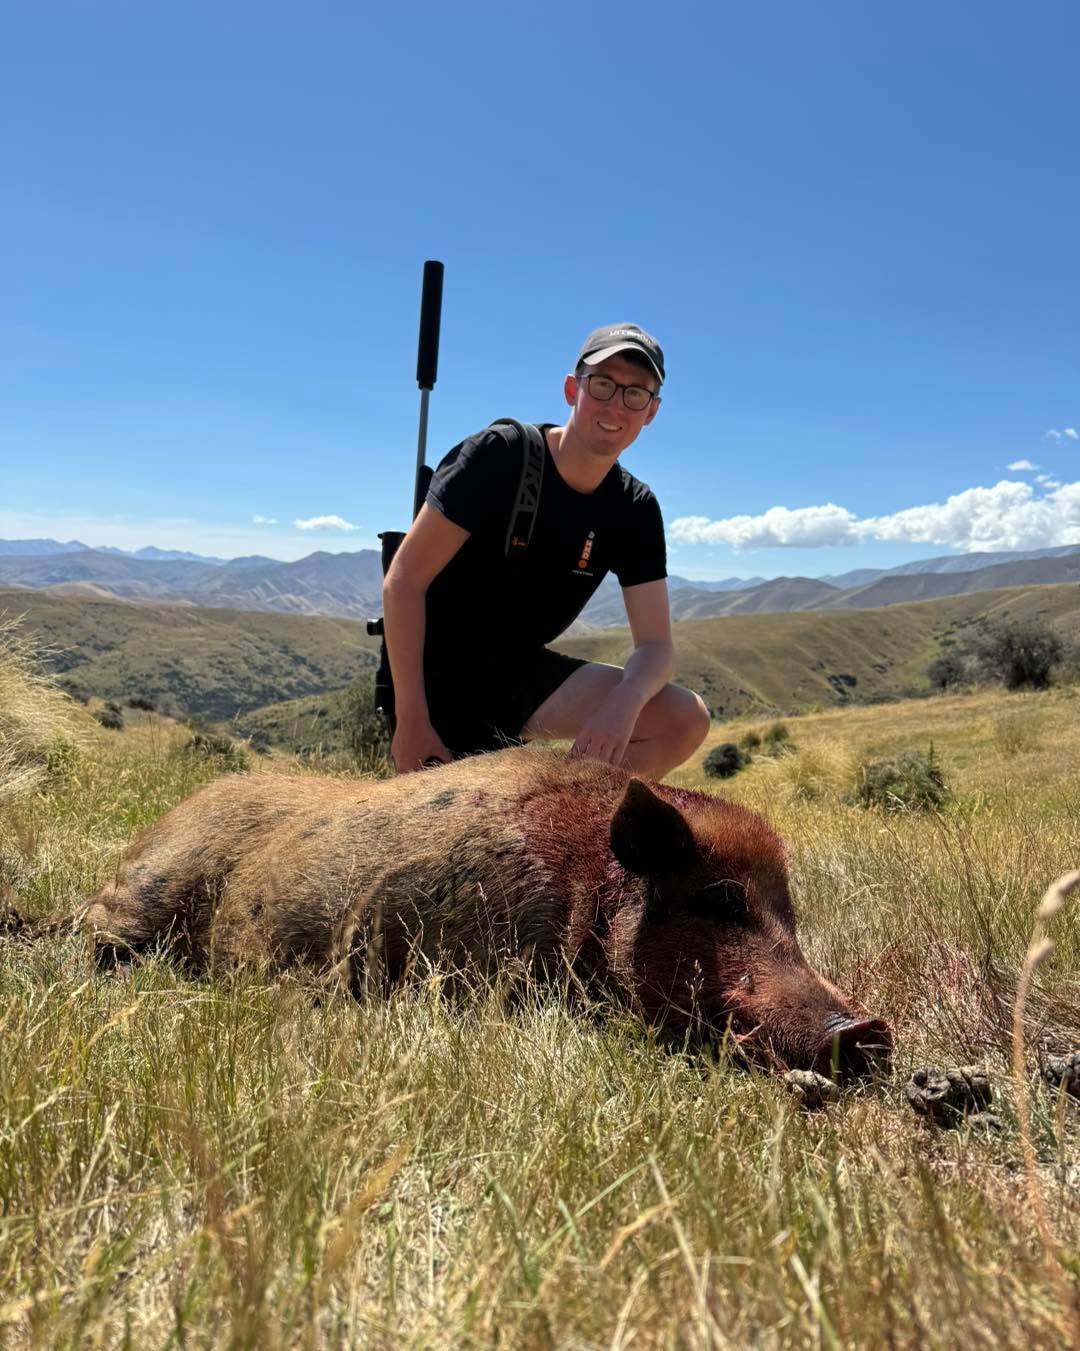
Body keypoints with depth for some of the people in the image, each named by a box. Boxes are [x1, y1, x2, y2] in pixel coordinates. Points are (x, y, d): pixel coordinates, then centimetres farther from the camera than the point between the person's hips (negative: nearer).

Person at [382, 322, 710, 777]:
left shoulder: (635, 510, -3)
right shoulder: (499, 455, -16)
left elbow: (655, 644, -7)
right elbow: (404, 580, -18)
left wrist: (625, 701, -32)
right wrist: (411, 721, -22)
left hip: (523, 676, 4)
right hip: (436, 677, -4)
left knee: (685, 719, -12)